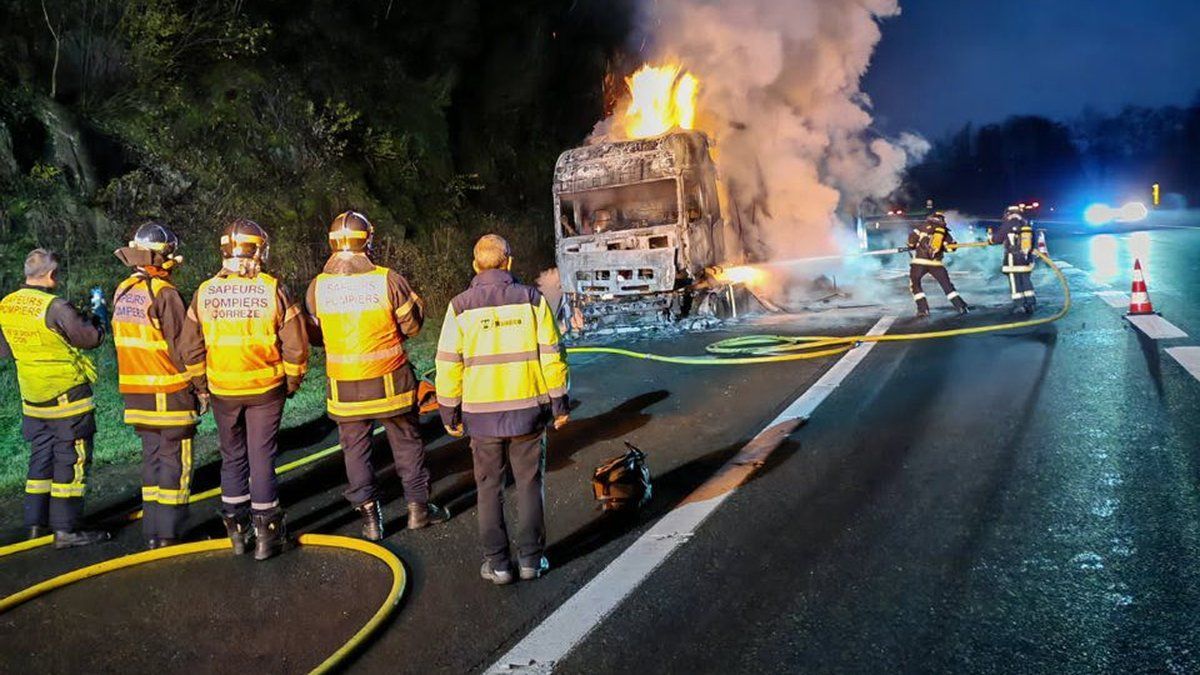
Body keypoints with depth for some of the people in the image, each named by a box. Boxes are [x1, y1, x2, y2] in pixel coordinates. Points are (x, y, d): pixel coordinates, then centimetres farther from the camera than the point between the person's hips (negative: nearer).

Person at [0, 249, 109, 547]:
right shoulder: (54, 307, -20)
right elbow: (90, 338, -12)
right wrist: (98, 316, 7)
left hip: (33, 398, 7)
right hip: (67, 396, -7)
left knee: (41, 456, 17)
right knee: (71, 460, 0)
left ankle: (36, 522, 23)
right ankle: (65, 529, 2)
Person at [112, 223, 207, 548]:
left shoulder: (122, 293, 9)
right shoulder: (164, 294, -16)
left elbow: (126, 342, 14)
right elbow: (188, 346, -17)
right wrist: (202, 385, -7)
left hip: (137, 392, 7)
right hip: (169, 392, -7)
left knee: (152, 458, 15)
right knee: (174, 461, 0)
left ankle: (152, 532, 20)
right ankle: (169, 534, 4)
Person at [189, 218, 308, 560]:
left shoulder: (205, 292, -3)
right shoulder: (272, 289, -11)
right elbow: (295, 343, -9)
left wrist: (202, 385, 16)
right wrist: (292, 382, 6)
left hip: (223, 391, 2)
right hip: (265, 390, -2)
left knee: (232, 457, 15)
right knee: (262, 458, 5)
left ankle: (236, 527, 22)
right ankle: (266, 530, 11)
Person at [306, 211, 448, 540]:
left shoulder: (317, 287, -5)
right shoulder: (388, 280, -13)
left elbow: (315, 336, 7)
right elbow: (412, 326, -3)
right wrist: (416, 302, 15)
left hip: (345, 387, 2)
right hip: (389, 383, -1)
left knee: (355, 450, 13)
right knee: (407, 443, 15)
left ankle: (370, 517, 16)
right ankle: (418, 507, 24)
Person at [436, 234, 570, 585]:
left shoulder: (461, 306, -3)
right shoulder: (532, 299, -2)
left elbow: (448, 364, -2)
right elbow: (551, 355, -3)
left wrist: (449, 413, 7)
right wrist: (559, 404, 6)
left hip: (482, 413, 0)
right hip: (528, 410, 0)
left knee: (489, 488, 11)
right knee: (529, 484, 12)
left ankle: (497, 563, 14)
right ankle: (531, 558, 16)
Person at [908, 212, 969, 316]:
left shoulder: (924, 227, 6)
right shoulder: (945, 232, 13)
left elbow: (912, 236, -3)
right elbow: (951, 247, 11)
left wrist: (912, 246, 16)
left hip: (920, 262, -2)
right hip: (936, 263, 3)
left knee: (915, 284, 11)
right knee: (947, 286, 13)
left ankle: (923, 308, -2)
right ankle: (961, 306, 8)